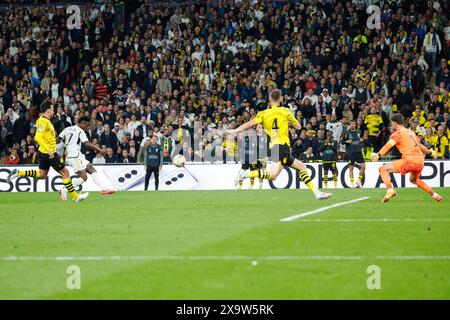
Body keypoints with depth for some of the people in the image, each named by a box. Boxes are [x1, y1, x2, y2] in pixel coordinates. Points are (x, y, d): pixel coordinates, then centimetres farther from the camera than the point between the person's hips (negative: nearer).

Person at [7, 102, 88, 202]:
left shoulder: (45, 121, 13)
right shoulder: (43, 121, -18)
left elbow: (39, 137, 24)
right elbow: (38, 137, -28)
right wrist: (49, 150, -32)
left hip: (44, 153, 10)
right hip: (49, 153, -10)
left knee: (42, 175, 19)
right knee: (65, 172, -2)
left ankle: (18, 173, 11)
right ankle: (75, 197, 3)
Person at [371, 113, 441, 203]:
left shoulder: (397, 133, -2)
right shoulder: (411, 132, 20)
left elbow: (388, 145, -18)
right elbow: (419, 145, 33)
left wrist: (378, 155, -27)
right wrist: (430, 152, 49)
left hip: (410, 161, -8)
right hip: (420, 162, 8)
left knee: (383, 169, -7)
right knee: (414, 179, 37)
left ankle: (390, 190, -25)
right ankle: (434, 194, 36)